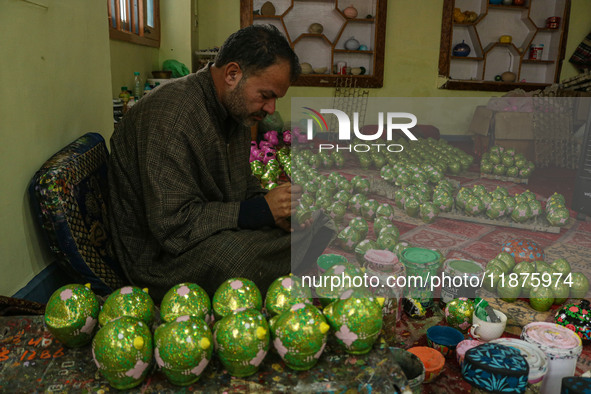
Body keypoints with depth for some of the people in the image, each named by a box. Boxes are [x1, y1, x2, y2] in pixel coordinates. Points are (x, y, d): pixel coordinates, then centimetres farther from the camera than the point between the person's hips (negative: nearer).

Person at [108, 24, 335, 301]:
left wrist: (278, 210, -7)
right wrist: (262, 210, -27)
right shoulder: (169, 114, -24)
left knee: (317, 228, -1)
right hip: (158, 255, -8)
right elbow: (172, 224, -28)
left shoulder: (234, 108, 6)